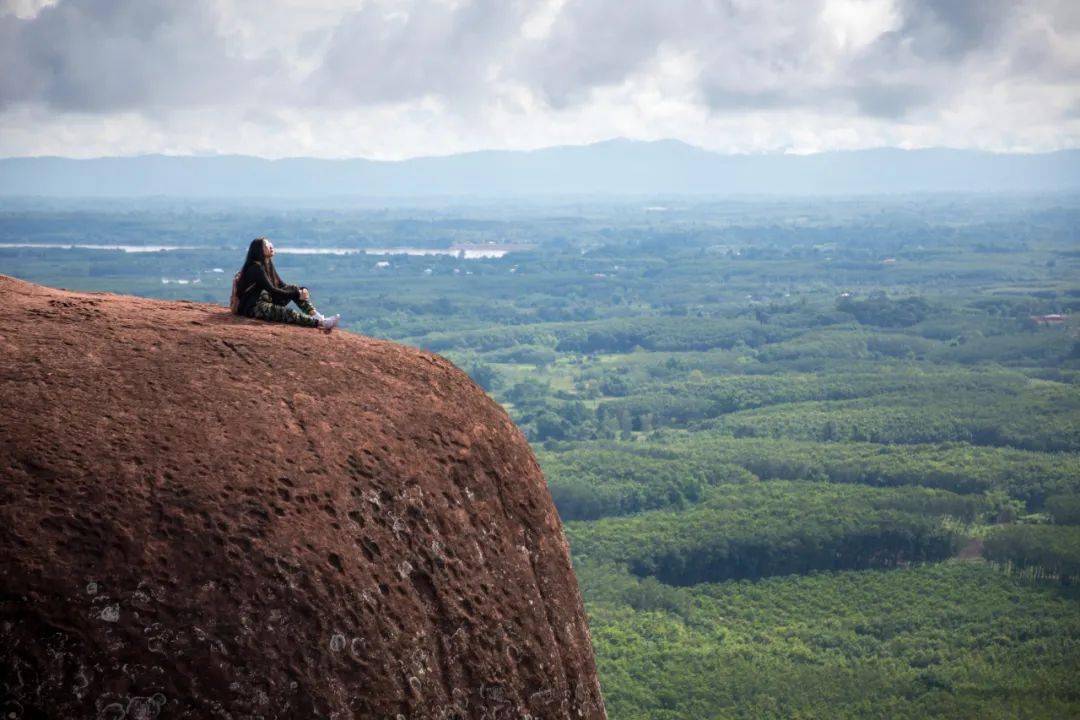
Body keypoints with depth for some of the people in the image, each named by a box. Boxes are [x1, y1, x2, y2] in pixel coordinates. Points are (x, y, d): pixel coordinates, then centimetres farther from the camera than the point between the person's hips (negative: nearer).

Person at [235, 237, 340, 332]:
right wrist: (296, 295, -21)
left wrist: (301, 290, -7)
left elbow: (281, 285, 11)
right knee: (287, 312, -29)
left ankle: (315, 314, -19)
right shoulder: (256, 267, -16)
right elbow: (272, 291, -21)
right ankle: (319, 323, -44)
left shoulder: (268, 265, 13)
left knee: (293, 288, -3)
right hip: (254, 307, -9)